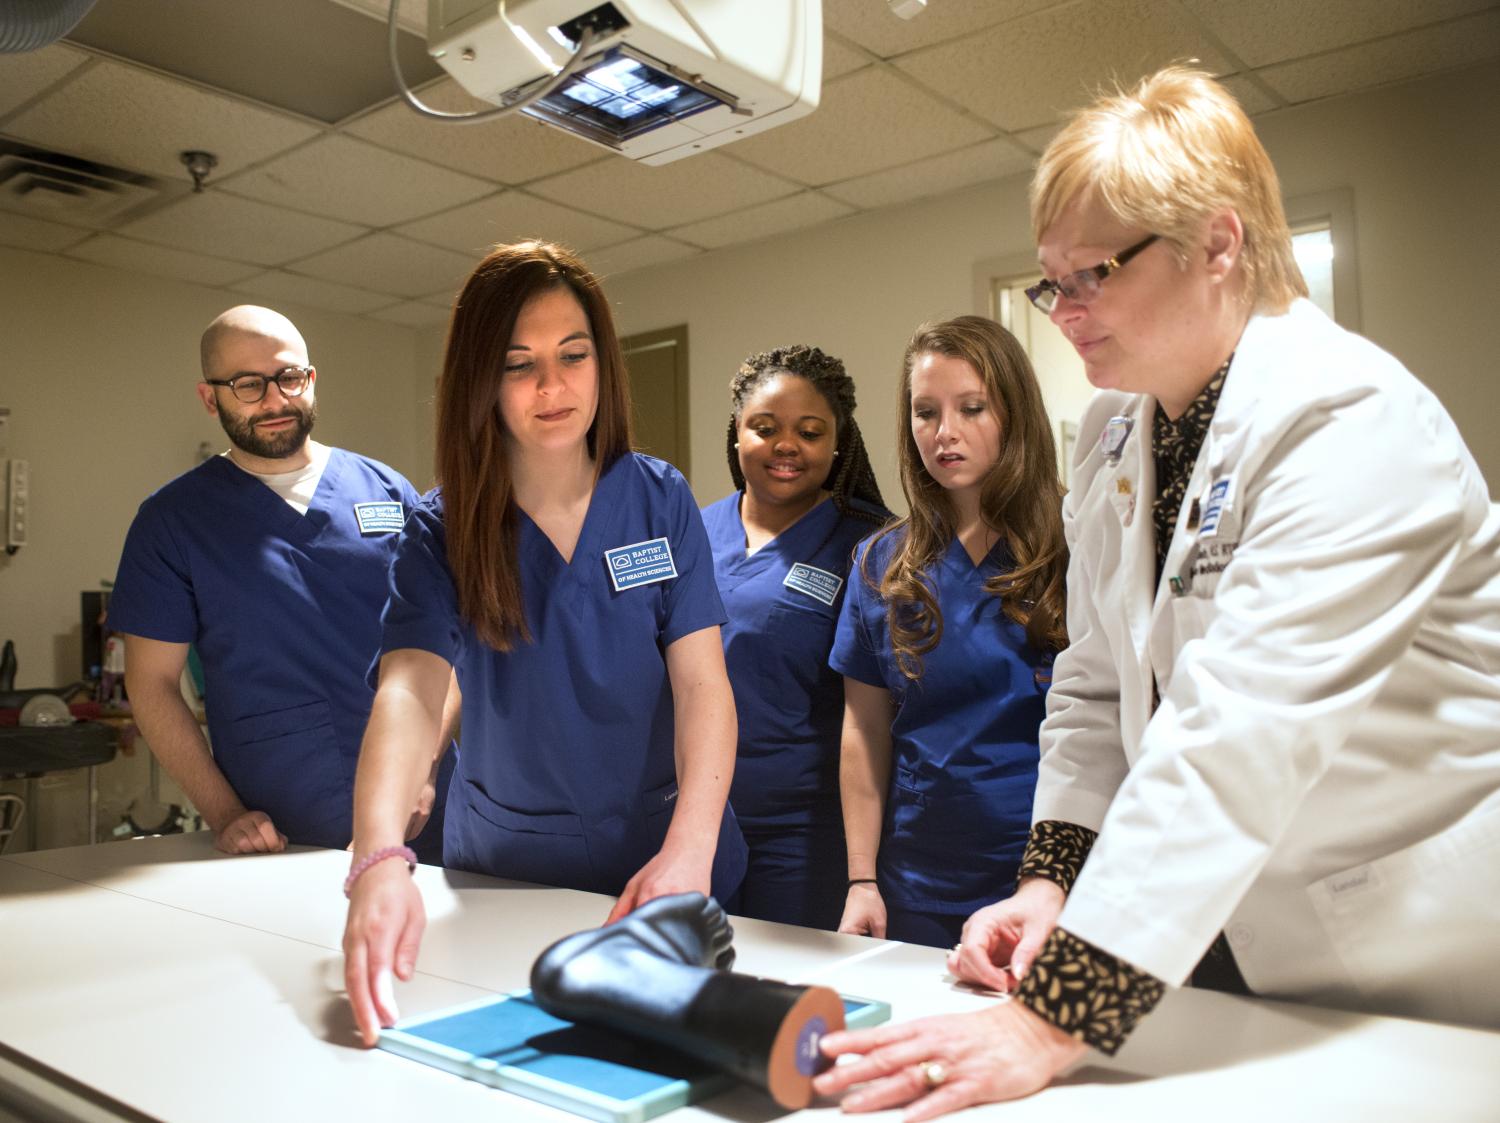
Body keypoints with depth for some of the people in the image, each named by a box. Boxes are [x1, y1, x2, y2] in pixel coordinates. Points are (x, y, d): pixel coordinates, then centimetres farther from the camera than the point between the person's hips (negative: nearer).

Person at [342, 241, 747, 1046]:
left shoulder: (661, 501, -9)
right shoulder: (442, 531, -11)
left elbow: (702, 682, -16)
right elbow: (408, 690, -25)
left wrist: (690, 848, -31)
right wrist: (378, 859, -43)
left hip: (661, 860, 1)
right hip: (503, 868, 0)